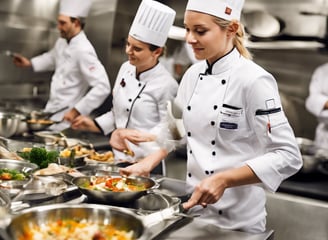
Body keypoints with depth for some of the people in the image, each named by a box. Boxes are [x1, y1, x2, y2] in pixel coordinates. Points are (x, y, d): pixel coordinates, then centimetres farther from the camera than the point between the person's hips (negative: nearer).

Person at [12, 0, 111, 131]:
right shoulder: (62, 42, 3)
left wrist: (76, 111, -27)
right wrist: (29, 63, 13)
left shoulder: (84, 51, -25)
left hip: (66, 118, -8)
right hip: (51, 111, 8)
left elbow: (103, 87, -30)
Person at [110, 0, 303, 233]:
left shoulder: (253, 80, -17)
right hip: (193, 206, 6)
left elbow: (288, 157, -18)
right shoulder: (193, 74, 3)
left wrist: (223, 179, -24)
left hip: (236, 217, -6)